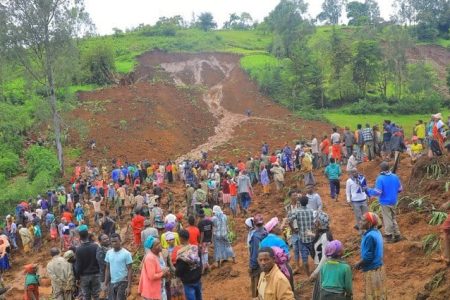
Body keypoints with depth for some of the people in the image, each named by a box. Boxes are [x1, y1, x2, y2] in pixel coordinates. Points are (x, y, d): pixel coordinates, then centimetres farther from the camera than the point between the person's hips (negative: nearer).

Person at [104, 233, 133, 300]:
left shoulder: (126, 253, -10)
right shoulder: (109, 253, 4)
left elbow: (129, 270, -9)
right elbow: (107, 269, 11)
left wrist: (129, 286, -14)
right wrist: (106, 283, 8)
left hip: (122, 282, -5)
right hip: (112, 283, 5)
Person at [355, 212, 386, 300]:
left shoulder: (370, 236, -25)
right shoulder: (376, 232, 4)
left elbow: (368, 257, -24)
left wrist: (358, 264, -8)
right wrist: (361, 263, 12)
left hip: (372, 270, -9)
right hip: (378, 267, 9)